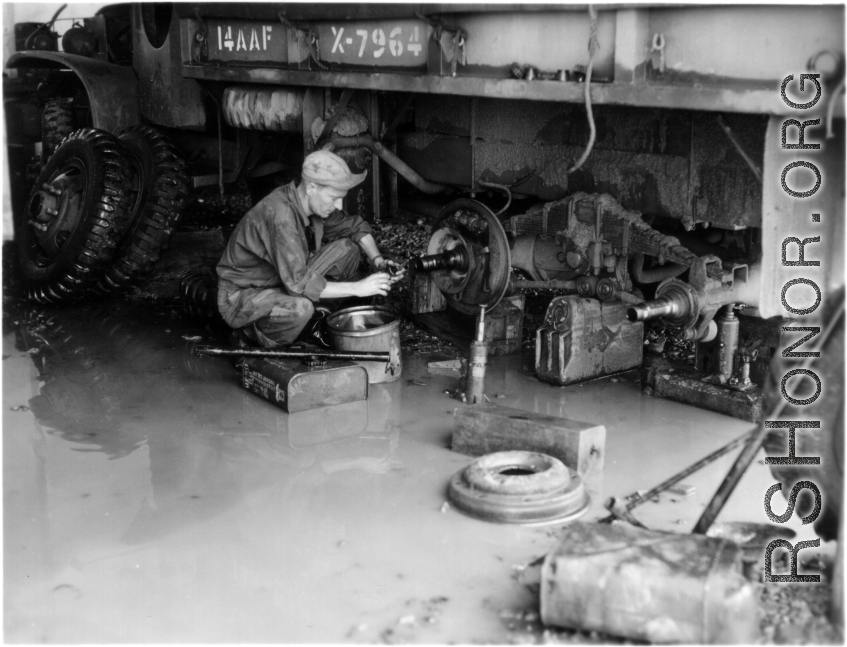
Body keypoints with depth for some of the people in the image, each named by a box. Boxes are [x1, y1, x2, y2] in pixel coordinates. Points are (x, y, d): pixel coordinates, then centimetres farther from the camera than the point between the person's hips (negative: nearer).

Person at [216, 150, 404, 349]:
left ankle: (313, 323, 4)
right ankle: (254, 332, -8)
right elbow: (298, 283, -36)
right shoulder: (280, 213, -32)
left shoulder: (314, 202, -7)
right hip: (242, 298, -8)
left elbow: (355, 226, 10)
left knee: (346, 248, -3)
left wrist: (377, 260, -9)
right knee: (300, 309, -39)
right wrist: (357, 288, -30)